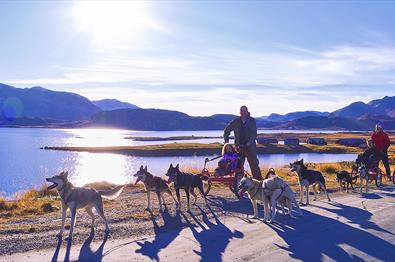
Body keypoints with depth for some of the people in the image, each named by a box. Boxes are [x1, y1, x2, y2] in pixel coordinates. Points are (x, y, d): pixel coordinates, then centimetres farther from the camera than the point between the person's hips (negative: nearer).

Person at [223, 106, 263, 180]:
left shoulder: (252, 121, 2)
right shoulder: (236, 121, 6)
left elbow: (254, 133, -5)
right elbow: (227, 130, 14)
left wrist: (250, 142, -19)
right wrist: (226, 141, 6)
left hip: (250, 147, -2)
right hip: (239, 147, 2)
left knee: (254, 164, -3)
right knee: (239, 165, 5)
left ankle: (258, 180, 1)